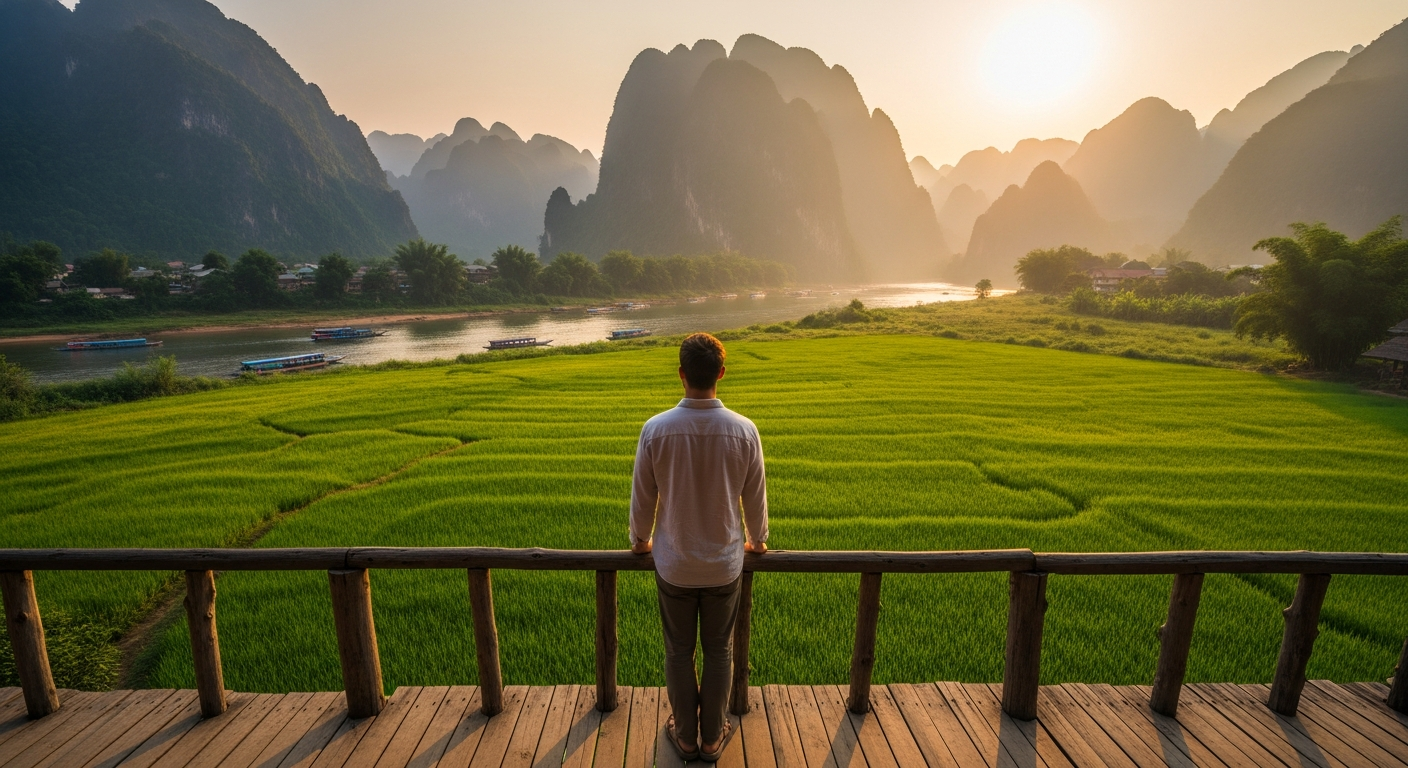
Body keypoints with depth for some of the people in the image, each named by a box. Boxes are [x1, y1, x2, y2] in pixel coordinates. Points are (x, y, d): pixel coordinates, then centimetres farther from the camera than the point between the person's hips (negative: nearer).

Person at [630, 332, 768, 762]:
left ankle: (686, 736, 38)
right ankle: (713, 738, 37)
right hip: (724, 565, 1)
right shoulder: (744, 431, -16)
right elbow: (755, 498, -3)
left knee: (679, 652, 19)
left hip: (673, 565, 0)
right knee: (719, 651, 20)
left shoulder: (656, 429, -18)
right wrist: (757, 540, 16)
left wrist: (640, 540, 14)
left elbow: (642, 498, -6)